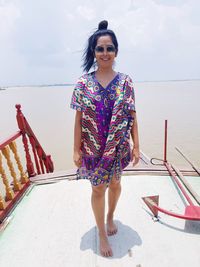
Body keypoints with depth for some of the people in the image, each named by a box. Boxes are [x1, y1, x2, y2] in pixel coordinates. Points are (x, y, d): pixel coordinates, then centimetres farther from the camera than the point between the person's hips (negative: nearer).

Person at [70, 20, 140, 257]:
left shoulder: (125, 82, -2)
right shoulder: (84, 82, -4)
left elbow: (132, 116, -1)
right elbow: (79, 118, -4)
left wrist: (136, 146, -3)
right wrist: (76, 149, -5)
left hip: (118, 146, 2)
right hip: (93, 147, -1)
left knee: (115, 184, 20)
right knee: (98, 189, 10)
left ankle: (110, 216, 51)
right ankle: (102, 234, 34)